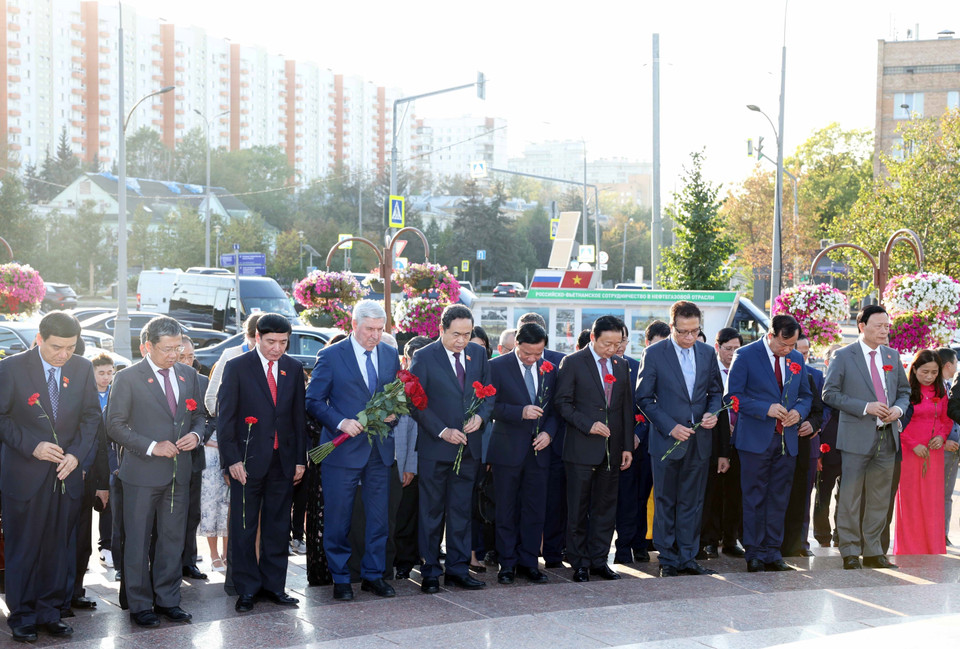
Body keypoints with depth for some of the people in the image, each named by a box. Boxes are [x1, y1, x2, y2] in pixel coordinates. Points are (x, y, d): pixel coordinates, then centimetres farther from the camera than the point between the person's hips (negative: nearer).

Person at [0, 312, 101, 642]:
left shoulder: (82, 368, 3)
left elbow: (91, 415, 8)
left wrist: (76, 453, -5)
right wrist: (31, 447, -14)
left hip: (66, 475, 3)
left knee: (57, 548, 8)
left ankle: (49, 611, 19)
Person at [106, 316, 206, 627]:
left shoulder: (189, 375, 9)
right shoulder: (128, 378, -7)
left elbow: (198, 416, 18)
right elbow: (115, 425, -8)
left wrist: (196, 434, -5)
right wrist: (152, 447, -16)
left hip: (179, 472, 5)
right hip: (142, 472, -5)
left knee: (173, 539, 10)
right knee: (138, 541, 3)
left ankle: (167, 600, 20)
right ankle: (140, 604, 13)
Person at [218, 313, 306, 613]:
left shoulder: (293, 368, 8)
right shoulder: (237, 367, -3)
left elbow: (299, 416, 11)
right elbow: (225, 416, -5)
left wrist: (300, 459, 7)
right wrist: (232, 459, -12)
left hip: (283, 460, 4)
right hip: (247, 461, -3)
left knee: (278, 526, 9)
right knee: (244, 528, 2)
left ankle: (273, 585, 18)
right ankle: (247, 589, 11)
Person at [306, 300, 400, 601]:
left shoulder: (390, 355, 9)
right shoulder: (331, 356, -4)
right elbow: (313, 401, -4)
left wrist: (394, 412, -4)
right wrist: (340, 422, -17)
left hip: (380, 449, 4)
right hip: (344, 449, -4)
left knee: (379, 516, 8)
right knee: (338, 518, 2)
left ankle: (374, 575, 20)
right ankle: (340, 579, 14)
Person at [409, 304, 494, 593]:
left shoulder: (478, 353, 6)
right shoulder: (424, 358, -8)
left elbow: (489, 392, 13)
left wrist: (481, 416, -8)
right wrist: (442, 431, -16)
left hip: (468, 447, 4)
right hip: (435, 448, -4)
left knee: (461, 511, 10)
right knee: (432, 512, 4)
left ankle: (458, 569, 18)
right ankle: (430, 572, 12)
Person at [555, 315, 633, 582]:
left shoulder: (621, 366, 12)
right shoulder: (572, 363, -3)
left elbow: (627, 408, 15)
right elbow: (562, 403, -6)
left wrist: (627, 446, 10)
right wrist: (588, 425, -17)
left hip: (612, 449, 5)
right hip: (582, 448, -5)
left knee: (606, 507, 8)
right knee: (578, 508, 1)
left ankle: (599, 560, 16)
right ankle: (580, 563, 9)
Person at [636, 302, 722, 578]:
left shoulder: (707, 353, 7)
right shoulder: (654, 354, -5)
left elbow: (716, 391, 16)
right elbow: (644, 398, -4)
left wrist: (712, 412, -5)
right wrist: (670, 427, -12)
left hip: (699, 441, 3)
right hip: (667, 441, -3)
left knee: (692, 503, 7)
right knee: (665, 503, 4)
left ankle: (687, 559, 15)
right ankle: (668, 560, 13)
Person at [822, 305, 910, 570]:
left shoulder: (892, 356, 12)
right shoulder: (843, 356, -3)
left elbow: (904, 390, 20)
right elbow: (830, 393, -7)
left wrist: (899, 408, -3)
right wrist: (866, 407, -16)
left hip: (887, 436, 5)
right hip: (857, 436, -5)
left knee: (880, 498, 10)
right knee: (850, 497, -1)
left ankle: (873, 552, 18)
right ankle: (850, 553, 7)